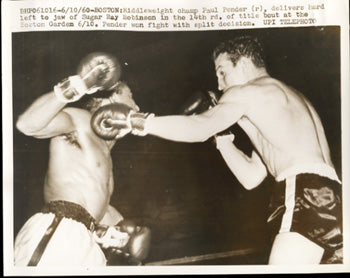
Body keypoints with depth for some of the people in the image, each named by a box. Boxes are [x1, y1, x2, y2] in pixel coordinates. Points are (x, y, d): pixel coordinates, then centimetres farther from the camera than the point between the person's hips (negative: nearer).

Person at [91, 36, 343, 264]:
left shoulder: (247, 91, 7)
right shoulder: (286, 98, 34)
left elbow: (200, 128, -13)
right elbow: (251, 176, 28)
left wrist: (142, 124, -7)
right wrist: (221, 135, 26)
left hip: (307, 195, -9)